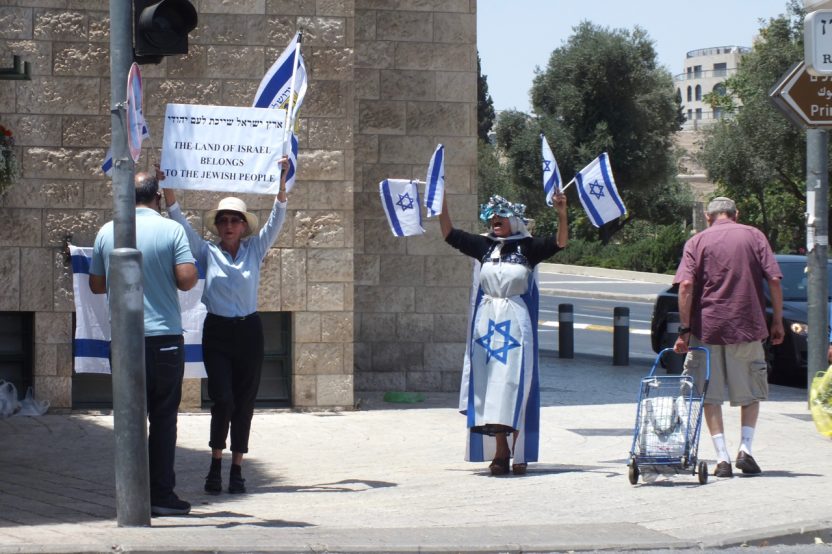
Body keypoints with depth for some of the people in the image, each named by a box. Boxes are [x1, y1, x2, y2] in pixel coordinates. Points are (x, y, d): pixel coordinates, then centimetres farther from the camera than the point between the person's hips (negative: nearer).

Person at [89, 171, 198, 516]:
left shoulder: (107, 233, 5)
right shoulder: (171, 230, -5)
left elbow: (96, 285, 12)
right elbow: (187, 280, -11)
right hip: (164, 336, -3)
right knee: (163, 416, 3)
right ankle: (161, 495, 0)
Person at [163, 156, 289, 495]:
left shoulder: (255, 250, 5)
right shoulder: (207, 252, 4)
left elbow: (276, 219, -3)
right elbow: (179, 220, -2)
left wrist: (282, 180, -14)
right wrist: (167, 186, -12)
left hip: (249, 331, 1)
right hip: (216, 332, -1)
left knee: (244, 403, 3)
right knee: (223, 400, -12)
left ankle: (237, 469, 11)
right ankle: (215, 465, 4)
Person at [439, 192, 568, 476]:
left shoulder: (527, 248, 0)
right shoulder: (483, 246, 9)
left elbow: (560, 242, -10)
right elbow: (450, 234, 11)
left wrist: (562, 214, -24)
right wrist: (441, 203, 2)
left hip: (516, 324, -4)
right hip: (487, 322, 4)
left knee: (515, 386, -6)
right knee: (489, 386, 1)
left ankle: (520, 452, -4)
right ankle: (500, 452, 4)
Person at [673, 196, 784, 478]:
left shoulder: (697, 241, 4)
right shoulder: (754, 236, 6)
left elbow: (686, 285, -8)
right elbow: (774, 279, -2)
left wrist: (685, 329, -6)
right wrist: (777, 322, 5)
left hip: (706, 328, -1)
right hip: (748, 328, 1)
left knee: (710, 396, 7)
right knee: (751, 392, 16)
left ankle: (722, 458, -1)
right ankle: (745, 448, 1)